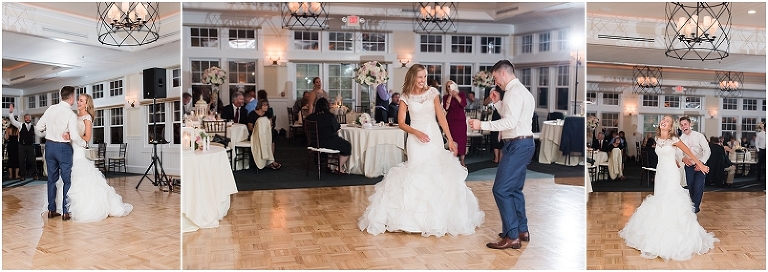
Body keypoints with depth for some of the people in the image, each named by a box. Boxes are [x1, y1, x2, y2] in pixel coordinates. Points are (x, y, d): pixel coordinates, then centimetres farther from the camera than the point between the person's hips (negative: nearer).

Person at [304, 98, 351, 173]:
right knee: (347, 146, 11)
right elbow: (337, 130, -5)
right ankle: (338, 168, 9)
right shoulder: (330, 116, -13)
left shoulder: (310, 117, 1)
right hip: (328, 143, -7)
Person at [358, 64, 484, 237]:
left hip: (434, 137, 1)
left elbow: (441, 117, -1)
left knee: (437, 173, 0)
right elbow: (401, 123, 0)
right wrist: (417, 132, -15)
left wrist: (450, 139, -7)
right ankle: (417, 217, 8)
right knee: (417, 174, -1)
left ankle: (438, 216, 12)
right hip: (415, 139, -1)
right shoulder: (406, 97, 2)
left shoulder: (432, 93, 3)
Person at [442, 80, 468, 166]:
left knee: (462, 139, -2)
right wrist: (450, 95, -8)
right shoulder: (445, 97, 7)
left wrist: (456, 95, -9)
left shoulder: (461, 94, 9)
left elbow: (464, 104, -8)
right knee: (452, 140, -7)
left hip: (461, 120, 1)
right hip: (451, 121, -1)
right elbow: (446, 107, -9)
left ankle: (462, 161, 5)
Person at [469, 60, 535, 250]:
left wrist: (482, 125, -22)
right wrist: (498, 103, 13)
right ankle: (522, 231, 26)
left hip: (517, 145, -11)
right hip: (523, 143, 11)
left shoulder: (514, 91, -14)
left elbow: (510, 122, -24)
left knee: (501, 189, -10)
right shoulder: (521, 90, 18)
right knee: (515, 189, 18)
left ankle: (512, 236, -7)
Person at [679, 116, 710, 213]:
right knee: (691, 189, 8)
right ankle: (696, 207, 23)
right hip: (688, 166, 3)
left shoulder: (699, 136, -9)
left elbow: (707, 150, -9)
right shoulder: (680, 139, 0)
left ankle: (694, 208, 3)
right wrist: (683, 158, -23)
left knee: (698, 188, -9)